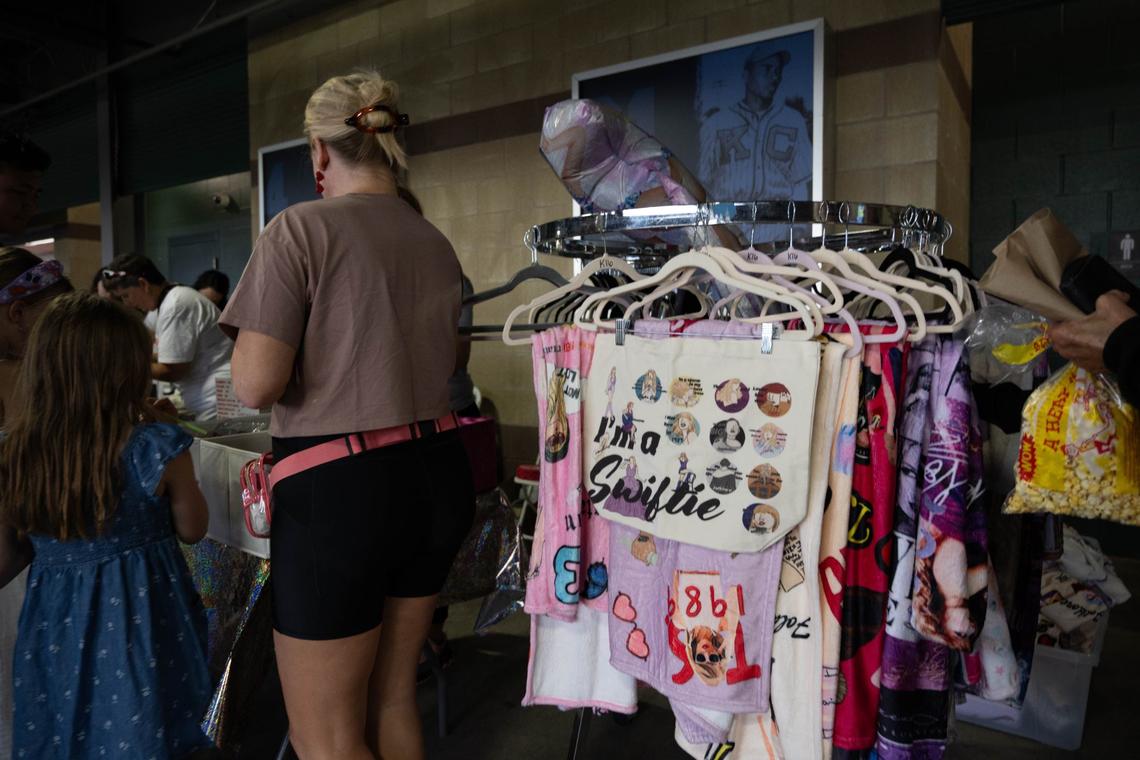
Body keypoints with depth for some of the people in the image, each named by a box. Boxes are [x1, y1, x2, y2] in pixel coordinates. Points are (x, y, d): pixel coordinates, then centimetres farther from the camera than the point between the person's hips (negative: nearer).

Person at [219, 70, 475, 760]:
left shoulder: (301, 229, -11)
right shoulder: (436, 243, 8)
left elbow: (256, 385, -15)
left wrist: (254, 327, 4)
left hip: (341, 490, -7)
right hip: (435, 477, 7)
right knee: (393, 698, 23)